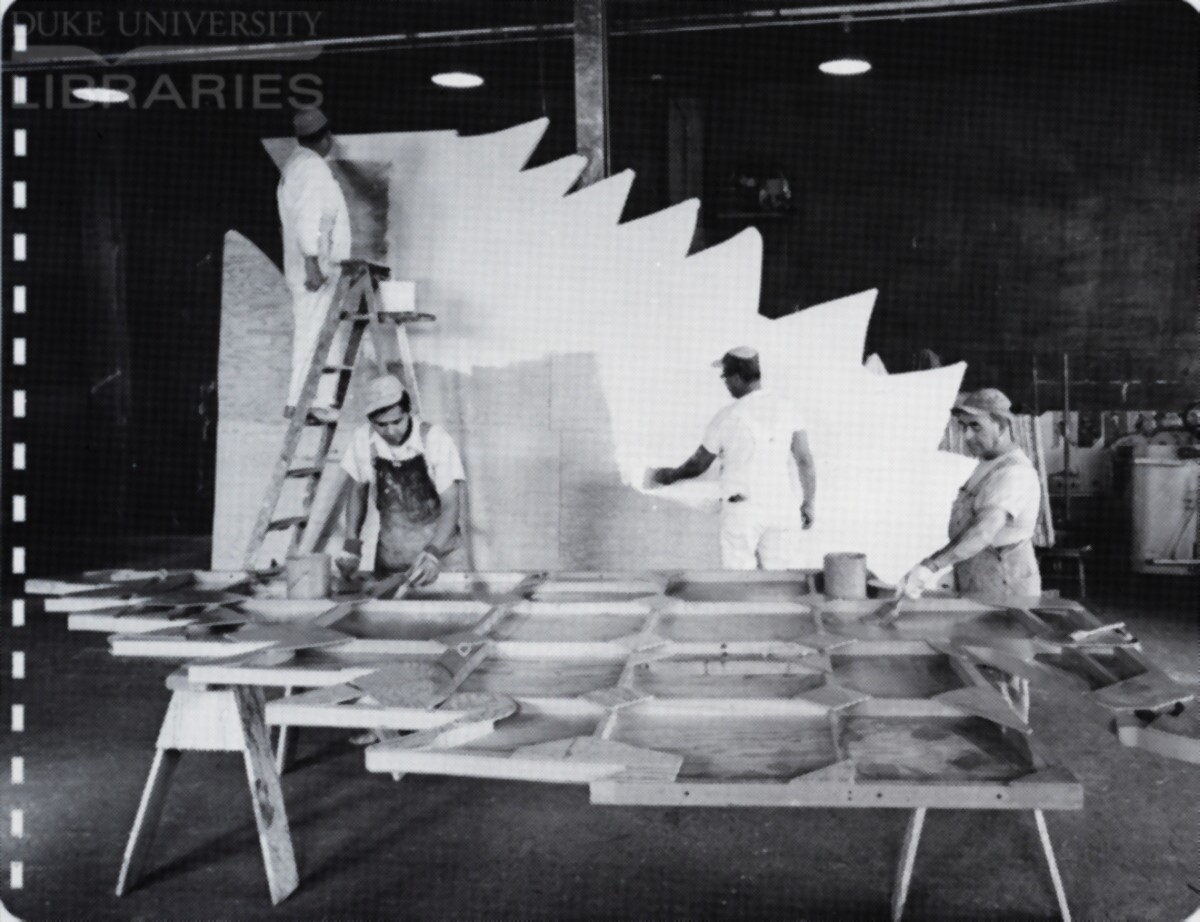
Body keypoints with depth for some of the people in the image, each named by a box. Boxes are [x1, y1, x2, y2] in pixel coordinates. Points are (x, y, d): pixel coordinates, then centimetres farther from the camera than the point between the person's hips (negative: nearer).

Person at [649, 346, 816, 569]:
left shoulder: (727, 417, -3)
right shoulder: (786, 409, 4)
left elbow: (698, 465, 8)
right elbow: (805, 461, 0)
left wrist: (671, 475, 26)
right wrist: (808, 505, 9)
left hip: (742, 507, -3)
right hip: (783, 508, 3)